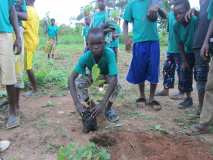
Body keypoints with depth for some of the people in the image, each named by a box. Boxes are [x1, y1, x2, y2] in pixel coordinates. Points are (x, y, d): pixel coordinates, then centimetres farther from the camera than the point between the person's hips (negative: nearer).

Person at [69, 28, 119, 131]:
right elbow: (71, 78, -39)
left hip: (106, 75, -1)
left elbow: (113, 79, -46)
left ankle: (108, 108, -5)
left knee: (115, 83, -31)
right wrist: (77, 103, -50)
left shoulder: (109, 54, -40)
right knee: (78, 82, -25)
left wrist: (102, 104, -53)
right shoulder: (85, 57, -35)